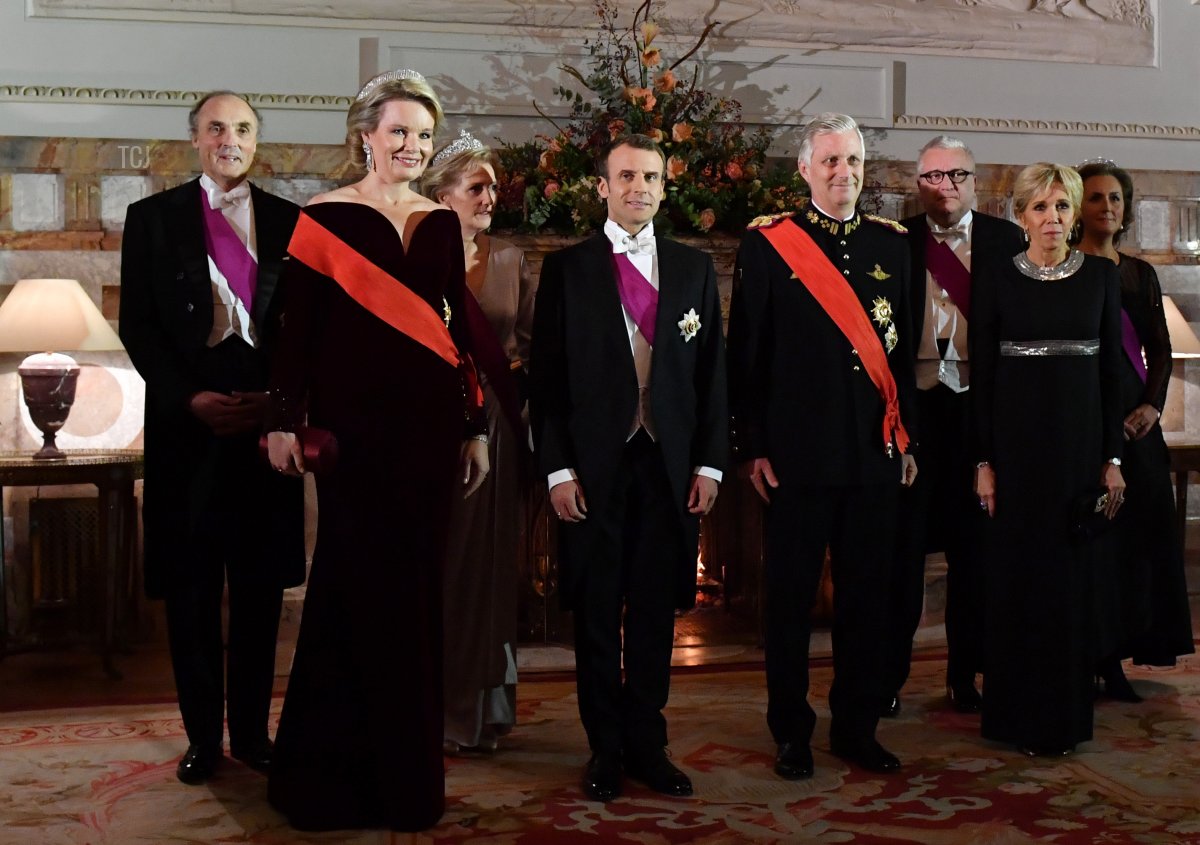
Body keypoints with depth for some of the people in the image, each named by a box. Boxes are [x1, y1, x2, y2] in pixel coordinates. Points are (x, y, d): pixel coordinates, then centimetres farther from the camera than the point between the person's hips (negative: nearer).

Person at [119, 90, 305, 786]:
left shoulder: (291, 223, 10)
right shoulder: (154, 218, 7)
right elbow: (138, 324, 2)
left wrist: (280, 398, -7)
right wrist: (189, 398, -10)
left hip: (268, 423, 1)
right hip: (187, 424, -1)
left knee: (261, 589, 6)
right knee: (191, 591, 4)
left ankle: (252, 730, 16)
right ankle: (203, 736, 15)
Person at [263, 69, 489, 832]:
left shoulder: (442, 223, 11)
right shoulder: (325, 217, -2)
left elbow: (459, 325, 13)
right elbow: (299, 328, -5)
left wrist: (476, 427, 12)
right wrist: (287, 422, -10)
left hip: (431, 422, 4)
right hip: (355, 423, -4)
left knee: (417, 587, 9)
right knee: (362, 586, 2)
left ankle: (410, 767, 21)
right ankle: (344, 768, 17)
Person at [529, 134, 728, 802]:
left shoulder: (695, 268, 10)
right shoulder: (568, 268, 3)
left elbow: (713, 372, 8)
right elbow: (548, 376, 0)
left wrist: (709, 464, 2)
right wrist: (558, 468, -7)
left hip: (670, 464, 2)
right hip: (594, 464, -2)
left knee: (657, 611, 8)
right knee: (597, 614, 6)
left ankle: (647, 745, 20)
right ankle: (606, 748, 19)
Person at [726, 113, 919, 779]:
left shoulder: (892, 243, 10)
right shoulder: (767, 243, -1)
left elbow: (905, 346, 12)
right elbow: (746, 354, -1)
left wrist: (907, 437, 9)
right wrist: (753, 447, -5)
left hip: (877, 450, 3)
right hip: (798, 450, -3)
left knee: (867, 594, 10)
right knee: (791, 596, 5)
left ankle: (857, 728, 24)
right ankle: (791, 733, 18)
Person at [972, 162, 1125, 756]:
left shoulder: (1101, 276, 6)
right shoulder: (997, 279, 0)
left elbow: (1112, 369, 6)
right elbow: (981, 375, 0)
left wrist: (1113, 457, 1)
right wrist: (983, 462, -5)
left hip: (1080, 440, 2)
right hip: (1017, 440, -2)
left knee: (1075, 574, 5)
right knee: (1016, 575, 2)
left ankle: (1067, 715, 17)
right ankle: (1016, 714, 13)